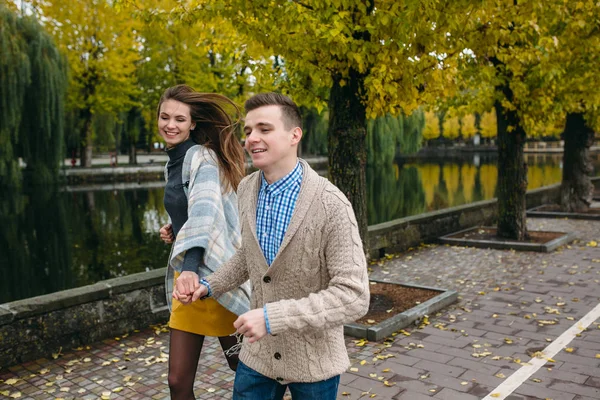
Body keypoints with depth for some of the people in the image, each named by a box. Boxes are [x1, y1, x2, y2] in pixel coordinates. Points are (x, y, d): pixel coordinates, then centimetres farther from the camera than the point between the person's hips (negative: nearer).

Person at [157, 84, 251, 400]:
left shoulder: (201, 157, -13)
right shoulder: (173, 162, 14)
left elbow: (205, 209, -32)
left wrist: (191, 266, -47)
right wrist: (174, 229, 7)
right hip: (188, 271, 8)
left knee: (244, 365, 9)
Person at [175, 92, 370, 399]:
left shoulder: (331, 205, -23)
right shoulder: (246, 189, -3)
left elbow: (353, 297, -25)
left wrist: (273, 316, -29)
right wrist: (209, 285, 0)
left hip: (314, 358, -4)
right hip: (259, 352, 5)